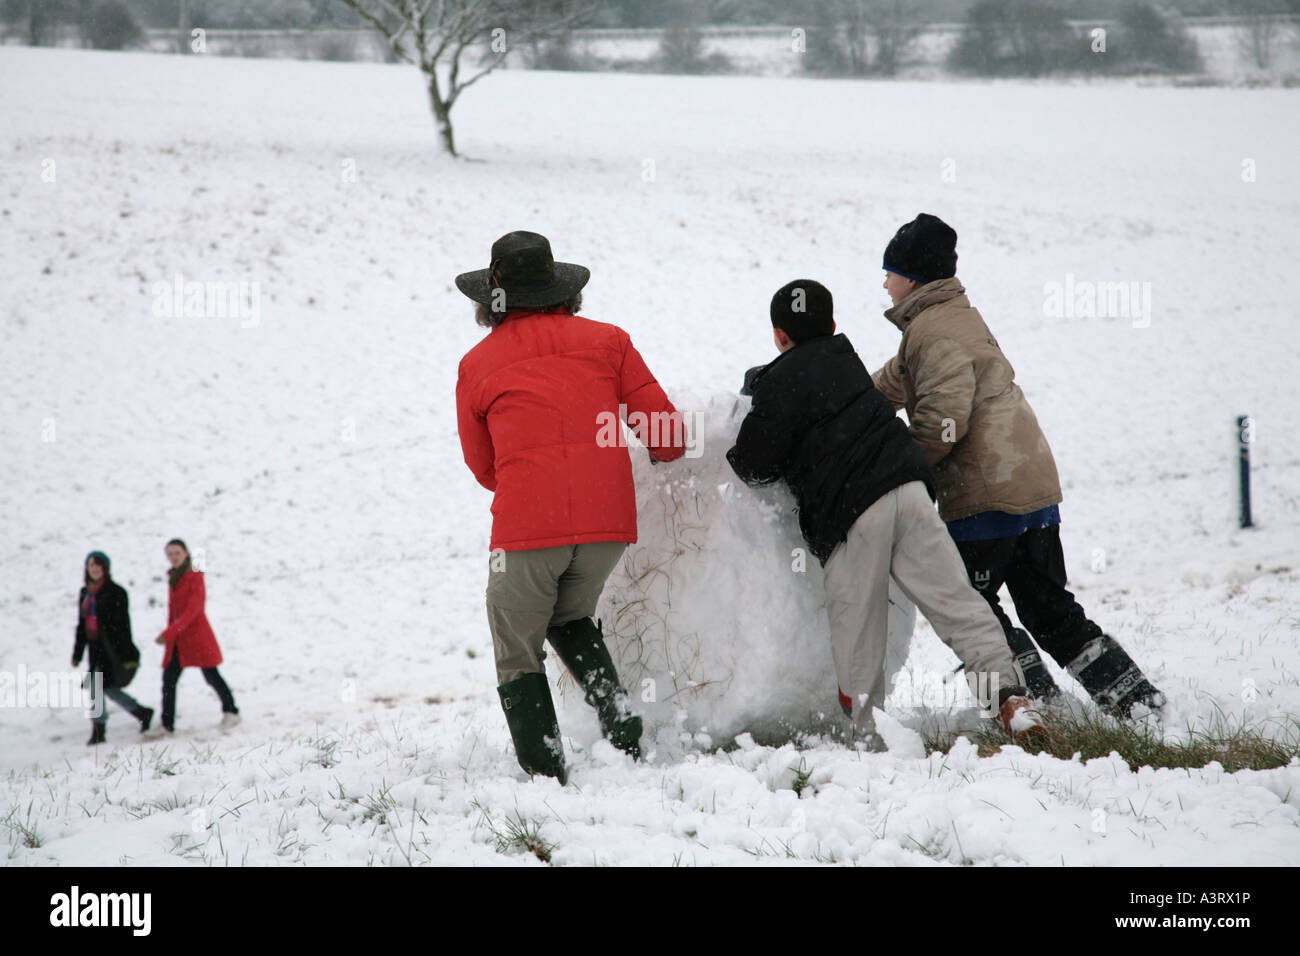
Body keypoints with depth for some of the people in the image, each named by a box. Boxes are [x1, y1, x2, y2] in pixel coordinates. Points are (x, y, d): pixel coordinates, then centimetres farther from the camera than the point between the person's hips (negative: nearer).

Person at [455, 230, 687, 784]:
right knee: (569, 619, 27)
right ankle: (618, 717, 5)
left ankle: (545, 775, 2)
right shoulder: (606, 341, 11)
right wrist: (664, 452, 33)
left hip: (527, 526, -3)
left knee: (518, 655, 11)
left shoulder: (477, 364, 9)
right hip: (609, 521, 3)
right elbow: (670, 439, 9)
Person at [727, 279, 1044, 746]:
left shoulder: (780, 385, 0)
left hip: (850, 514, -5)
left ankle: (865, 725, 5)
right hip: (908, 489, 5)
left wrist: (739, 456, 22)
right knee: (951, 596, 1)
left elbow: (754, 466, -2)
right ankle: (1008, 693, -10)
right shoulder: (844, 360, 20)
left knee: (855, 623, 3)